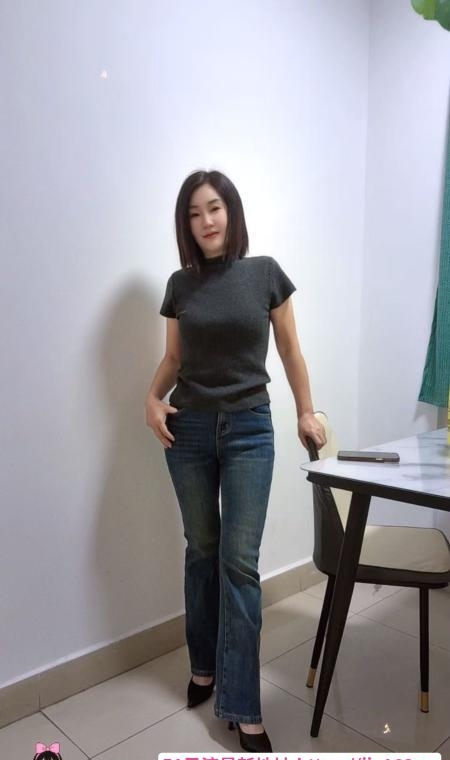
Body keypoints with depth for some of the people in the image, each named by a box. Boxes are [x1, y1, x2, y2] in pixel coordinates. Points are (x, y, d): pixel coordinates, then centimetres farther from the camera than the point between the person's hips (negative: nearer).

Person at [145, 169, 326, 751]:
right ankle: (204, 666, 33)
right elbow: (173, 358, 12)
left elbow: (290, 350, 5)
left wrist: (306, 412, 6)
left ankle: (242, 708, 8)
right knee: (202, 550, 13)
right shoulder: (180, 284, 3)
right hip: (189, 429, 2)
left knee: (239, 561, -3)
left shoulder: (265, 273, -2)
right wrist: (152, 399, -5)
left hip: (249, 429, -2)